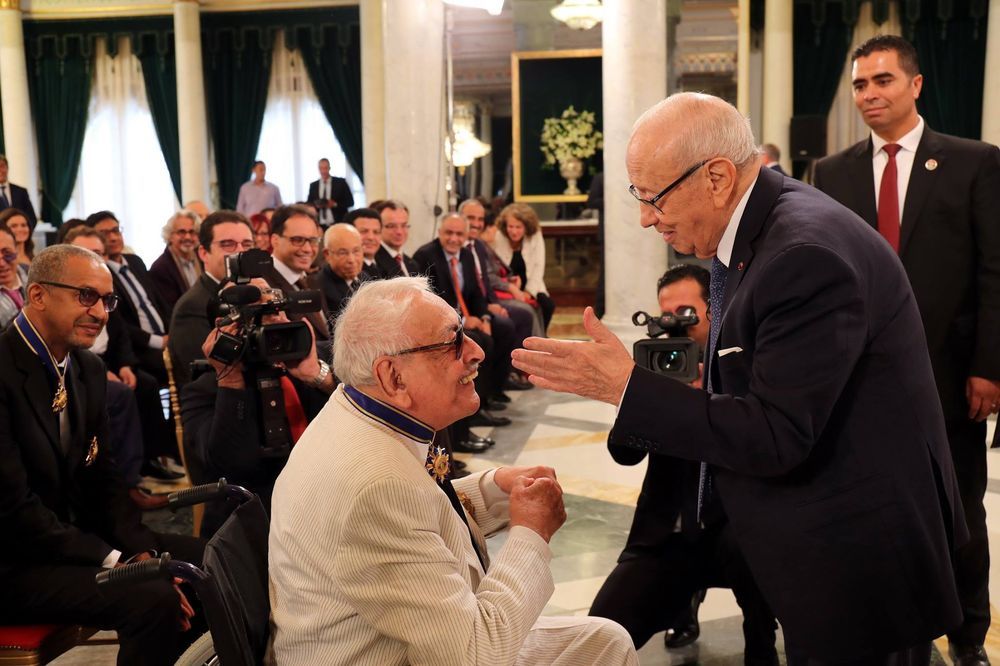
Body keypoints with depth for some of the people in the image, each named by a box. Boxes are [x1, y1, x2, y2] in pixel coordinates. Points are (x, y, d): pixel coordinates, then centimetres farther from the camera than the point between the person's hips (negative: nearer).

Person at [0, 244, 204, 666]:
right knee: (154, 599, -26)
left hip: (80, 535, 9)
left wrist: (142, 551, -7)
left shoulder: (88, 368, 7)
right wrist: (116, 561, -21)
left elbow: (102, 479, 9)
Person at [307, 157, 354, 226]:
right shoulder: (313, 185, 11)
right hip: (320, 225, 2)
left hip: (338, 223, -2)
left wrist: (335, 204, -12)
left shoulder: (341, 182, 3)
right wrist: (316, 205, -7)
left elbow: (350, 201, 2)